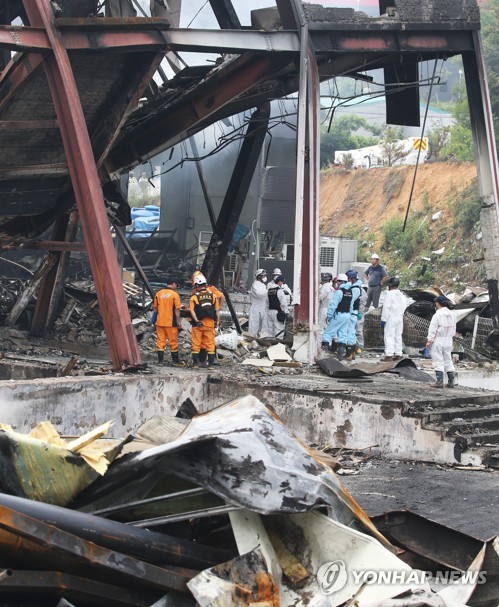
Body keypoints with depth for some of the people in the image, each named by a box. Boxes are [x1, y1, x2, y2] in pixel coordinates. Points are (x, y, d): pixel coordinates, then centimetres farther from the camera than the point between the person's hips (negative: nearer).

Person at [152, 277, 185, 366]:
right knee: (173, 342, 5)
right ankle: (175, 360, 10)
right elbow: (177, 310, -9)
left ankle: (160, 360, 7)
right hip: (170, 322, -4)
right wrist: (178, 322, -3)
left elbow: (155, 308, 10)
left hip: (159, 322, 4)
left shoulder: (158, 294, 4)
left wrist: (155, 320, 18)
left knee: (160, 341, 8)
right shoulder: (174, 294, -9)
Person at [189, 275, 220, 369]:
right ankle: (211, 364, 8)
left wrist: (197, 321, -17)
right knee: (210, 344, 8)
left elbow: (192, 310, -16)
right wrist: (217, 321, 9)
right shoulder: (213, 296, 3)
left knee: (196, 344, 8)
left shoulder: (194, 297, -5)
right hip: (210, 324, 2)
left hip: (198, 324, -2)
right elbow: (217, 310, 3)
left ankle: (195, 363, 9)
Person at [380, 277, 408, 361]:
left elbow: (386, 307, -14)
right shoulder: (402, 295, 12)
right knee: (398, 336, 12)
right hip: (400, 318, 7)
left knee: (389, 336, -7)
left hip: (391, 317, -7)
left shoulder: (389, 294, -11)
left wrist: (383, 319, -13)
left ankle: (389, 355, -12)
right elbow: (404, 307, 13)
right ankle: (398, 354, 12)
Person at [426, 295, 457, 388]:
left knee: (438, 360, -2)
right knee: (448, 360, 14)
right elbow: (453, 329, 13)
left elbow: (433, 329, -14)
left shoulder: (437, 315, -16)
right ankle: (451, 381, 14)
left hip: (438, 340, -7)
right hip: (448, 340, 7)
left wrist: (429, 340, -9)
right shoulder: (452, 314, 7)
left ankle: (439, 381, -6)